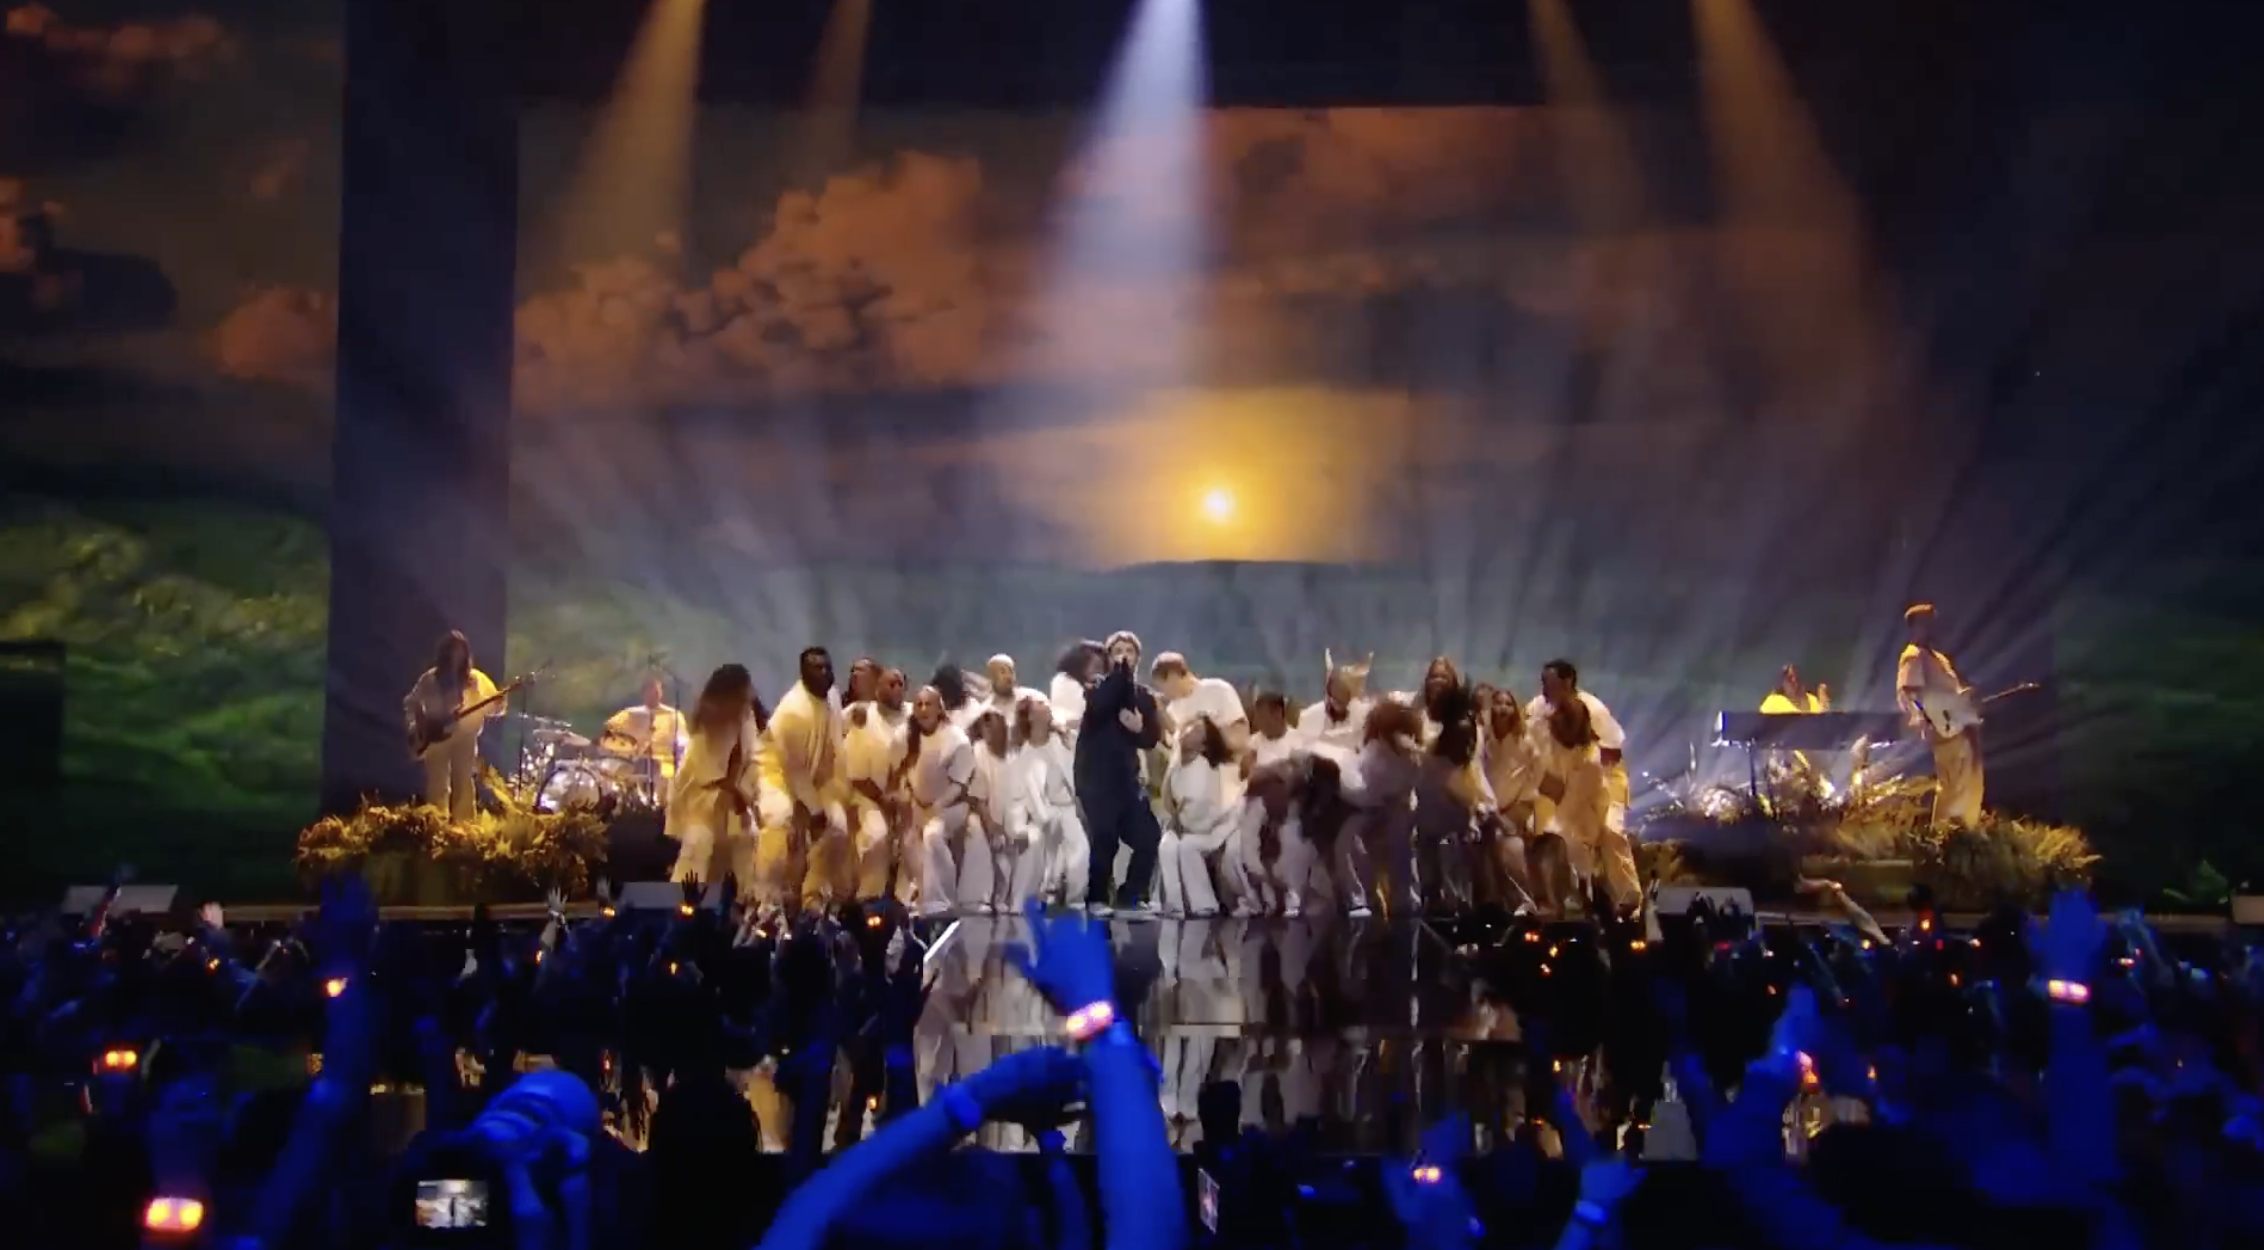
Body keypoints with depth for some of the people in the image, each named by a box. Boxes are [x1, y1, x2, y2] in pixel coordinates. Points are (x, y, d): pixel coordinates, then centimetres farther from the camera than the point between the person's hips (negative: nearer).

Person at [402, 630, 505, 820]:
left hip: (465, 738, 0)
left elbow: (493, 705, 1)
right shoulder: (430, 679, 4)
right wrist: (418, 725, -5)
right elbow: (410, 703, 10)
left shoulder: (474, 679, 4)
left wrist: (497, 705, -21)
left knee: (464, 785, 2)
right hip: (436, 738, 0)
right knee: (438, 787, 1)